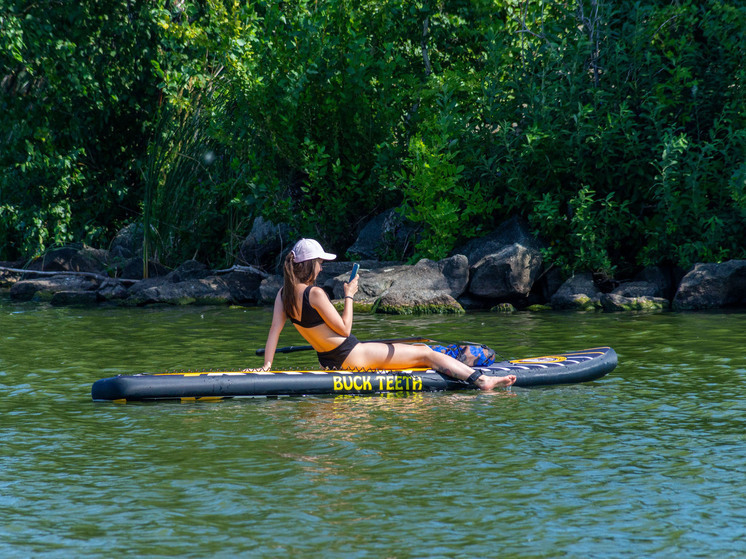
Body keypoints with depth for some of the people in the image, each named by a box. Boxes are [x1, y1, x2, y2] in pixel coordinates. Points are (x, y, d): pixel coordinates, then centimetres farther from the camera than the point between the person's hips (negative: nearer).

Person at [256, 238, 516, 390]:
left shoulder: (284, 294, 1)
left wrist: (267, 365, 0)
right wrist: (349, 296, -7)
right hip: (351, 357, -10)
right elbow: (344, 329, -17)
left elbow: (274, 330, -3)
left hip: (329, 362, 10)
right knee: (425, 353, -4)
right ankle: (480, 379, -8)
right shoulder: (315, 294, -23)